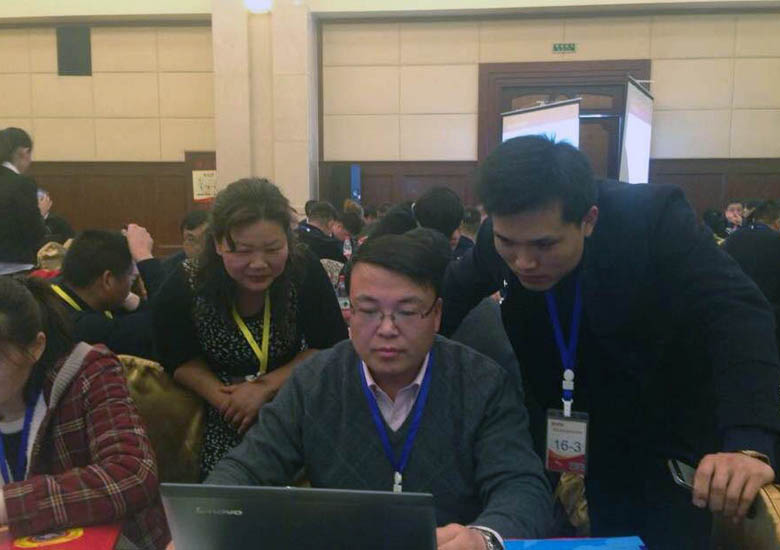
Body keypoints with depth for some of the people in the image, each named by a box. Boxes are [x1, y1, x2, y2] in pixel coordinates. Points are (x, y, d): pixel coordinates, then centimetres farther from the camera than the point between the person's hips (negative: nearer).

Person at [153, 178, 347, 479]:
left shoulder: (305, 271, -17)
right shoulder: (185, 287, -16)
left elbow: (331, 348, -8)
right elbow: (179, 359, 0)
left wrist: (265, 388, -18)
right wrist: (224, 399, -16)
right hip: (223, 425, 0)